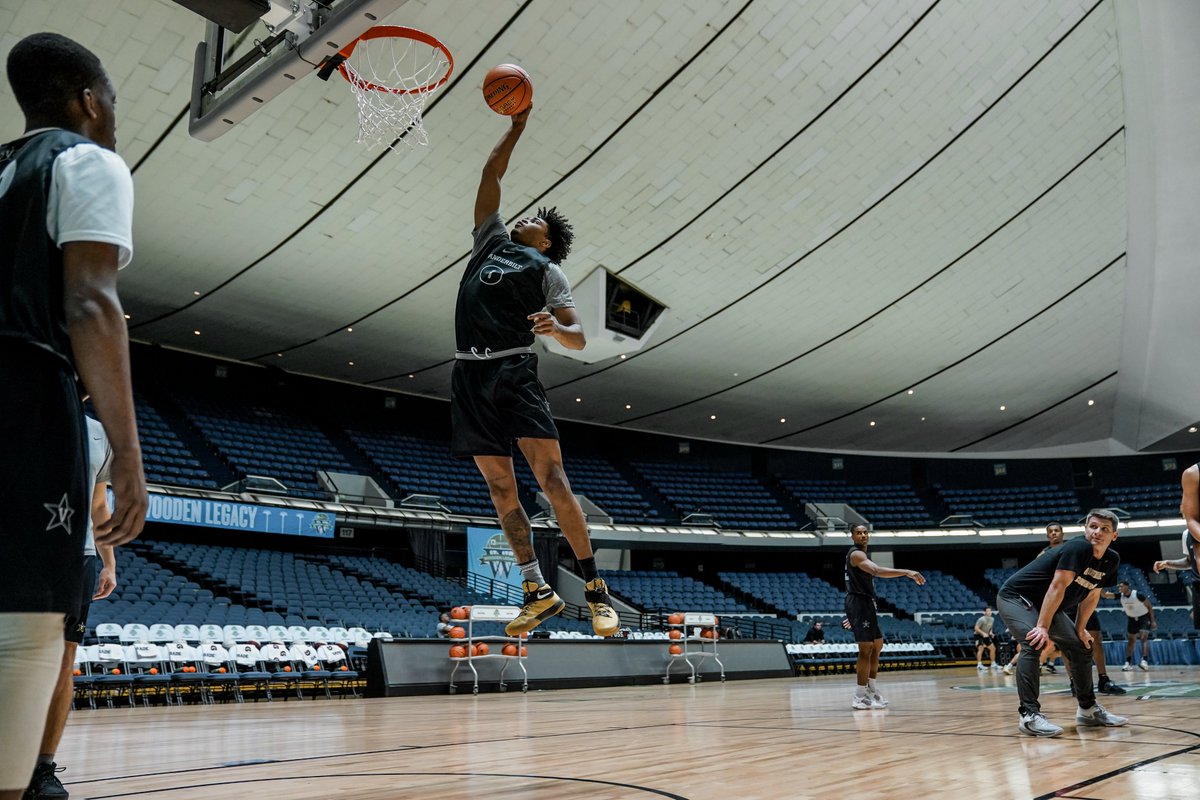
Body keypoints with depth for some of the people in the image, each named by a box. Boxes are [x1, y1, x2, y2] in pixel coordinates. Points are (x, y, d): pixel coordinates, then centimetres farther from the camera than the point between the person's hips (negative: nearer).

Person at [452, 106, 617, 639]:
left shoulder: (546, 270, 11)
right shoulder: (492, 240, 24)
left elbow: (578, 339, 2)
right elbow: (491, 174, 29)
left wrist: (554, 329, -19)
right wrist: (516, 128, 27)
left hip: (515, 371, -5)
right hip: (471, 375, 5)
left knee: (552, 480, -12)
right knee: (500, 488, 2)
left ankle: (595, 589, -7)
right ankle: (537, 592, 8)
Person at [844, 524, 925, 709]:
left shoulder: (860, 554, 20)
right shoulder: (856, 554, -14)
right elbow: (877, 571, -34)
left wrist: (853, 614, 28)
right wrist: (907, 572, -43)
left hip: (865, 603, 11)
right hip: (859, 603, -11)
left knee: (877, 644, 19)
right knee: (866, 649, -11)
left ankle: (871, 688, 27)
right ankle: (860, 697, -9)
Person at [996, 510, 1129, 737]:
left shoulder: (1111, 560, 0)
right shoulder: (1078, 548, -26)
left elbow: (1091, 595, 12)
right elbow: (1057, 587, -30)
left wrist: (1080, 629, 10)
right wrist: (1042, 627, -33)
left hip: (1047, 606, 9)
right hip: (1016, 597, -9)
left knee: (1081, 648, 13)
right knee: (1034, 644, -29)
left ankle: (1088, 710, 30)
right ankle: (1029, 715, -30)